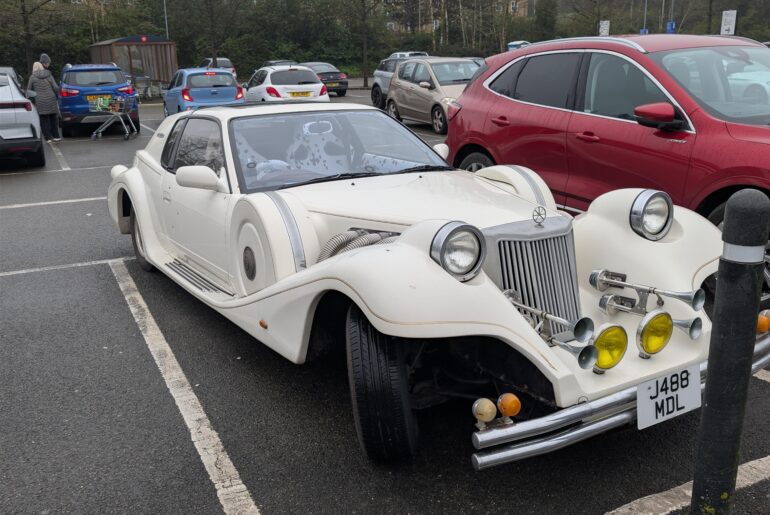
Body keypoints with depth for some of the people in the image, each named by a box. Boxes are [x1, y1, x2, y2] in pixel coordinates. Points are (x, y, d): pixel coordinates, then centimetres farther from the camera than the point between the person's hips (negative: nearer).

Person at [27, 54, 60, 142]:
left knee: (44, 120, 4)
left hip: (40, 101, -1)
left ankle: (48, 138, 2)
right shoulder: (49, 75, 2)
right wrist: (56, 96, 15)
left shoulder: (32, 77, -1)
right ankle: (55, 136, 15)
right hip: (51, 100, 2)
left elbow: (29, 90, 3)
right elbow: (56, 87, -1)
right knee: (53, 118, 13)